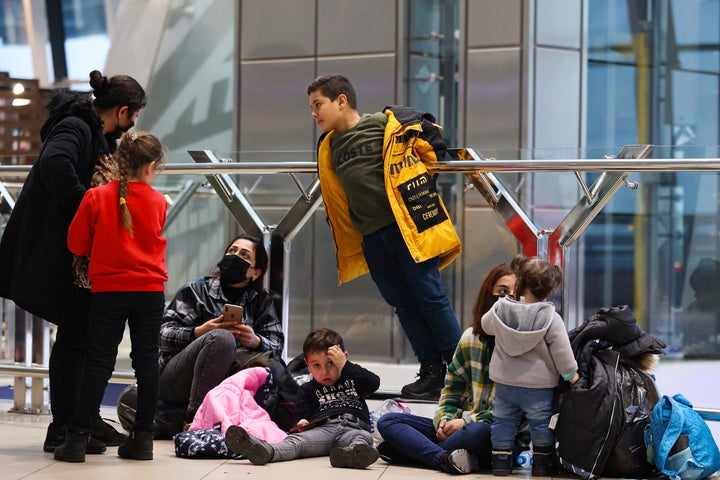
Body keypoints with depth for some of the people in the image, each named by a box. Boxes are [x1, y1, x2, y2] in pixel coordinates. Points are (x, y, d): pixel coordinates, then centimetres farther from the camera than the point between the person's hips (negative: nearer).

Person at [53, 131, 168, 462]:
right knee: (146, 361, 8)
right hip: (150, 291, 1)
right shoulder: (158, 202, -1)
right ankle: (143, 438, 9)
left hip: (108, 290, -1)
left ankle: (77, 438, -5)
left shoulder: (97, 197, -7)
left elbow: (77, 244, -1)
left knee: (99, 363, 0)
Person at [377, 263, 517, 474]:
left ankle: (411, 448, -24)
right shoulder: (471, 337, 9)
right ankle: (445, 459, -33)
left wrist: (467, 422, -17)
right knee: (387, 421, -8)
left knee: (479, 432, -42)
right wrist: (444, 421, -4)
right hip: (460, 426, 6)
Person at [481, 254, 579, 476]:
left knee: (503, 421, 15)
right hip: (538, 385, -3)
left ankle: (500, 462, 17)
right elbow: (562, 350, -13)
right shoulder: (550, 318, -17)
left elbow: (486, 324, 16)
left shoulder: (501, 309, -6)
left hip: (504, 382, 3)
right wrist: (571, 374, -1)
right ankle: (542, 465, 17)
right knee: (541, 424, 10)